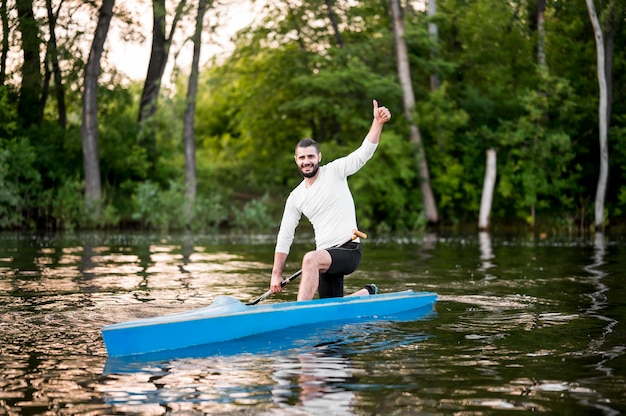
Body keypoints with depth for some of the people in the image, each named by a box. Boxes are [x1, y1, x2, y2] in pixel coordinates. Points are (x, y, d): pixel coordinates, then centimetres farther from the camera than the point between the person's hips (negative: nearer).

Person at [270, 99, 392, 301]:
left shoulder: (335, 171, 1)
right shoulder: (296, 197, 13)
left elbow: (364, 152, -12)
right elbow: (285, 236, 15)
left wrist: (378, 123, -28)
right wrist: (276, 274, 9)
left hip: (349, 250, -6)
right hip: (326, 257, 6)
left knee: (310, 259, -35)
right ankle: (368, 293, 39)